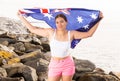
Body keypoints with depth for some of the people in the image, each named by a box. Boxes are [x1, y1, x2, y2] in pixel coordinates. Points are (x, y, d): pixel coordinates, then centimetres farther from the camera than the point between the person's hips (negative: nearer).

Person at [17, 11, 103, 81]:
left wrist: (99, 20, -4)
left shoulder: (71, 34, -8)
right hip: (54, 65, 0)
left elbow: (89, 34, -3)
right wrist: (21, 16, -1)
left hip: (68, 64, 0)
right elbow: (33, 29, -2)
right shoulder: (51, 32, -9)